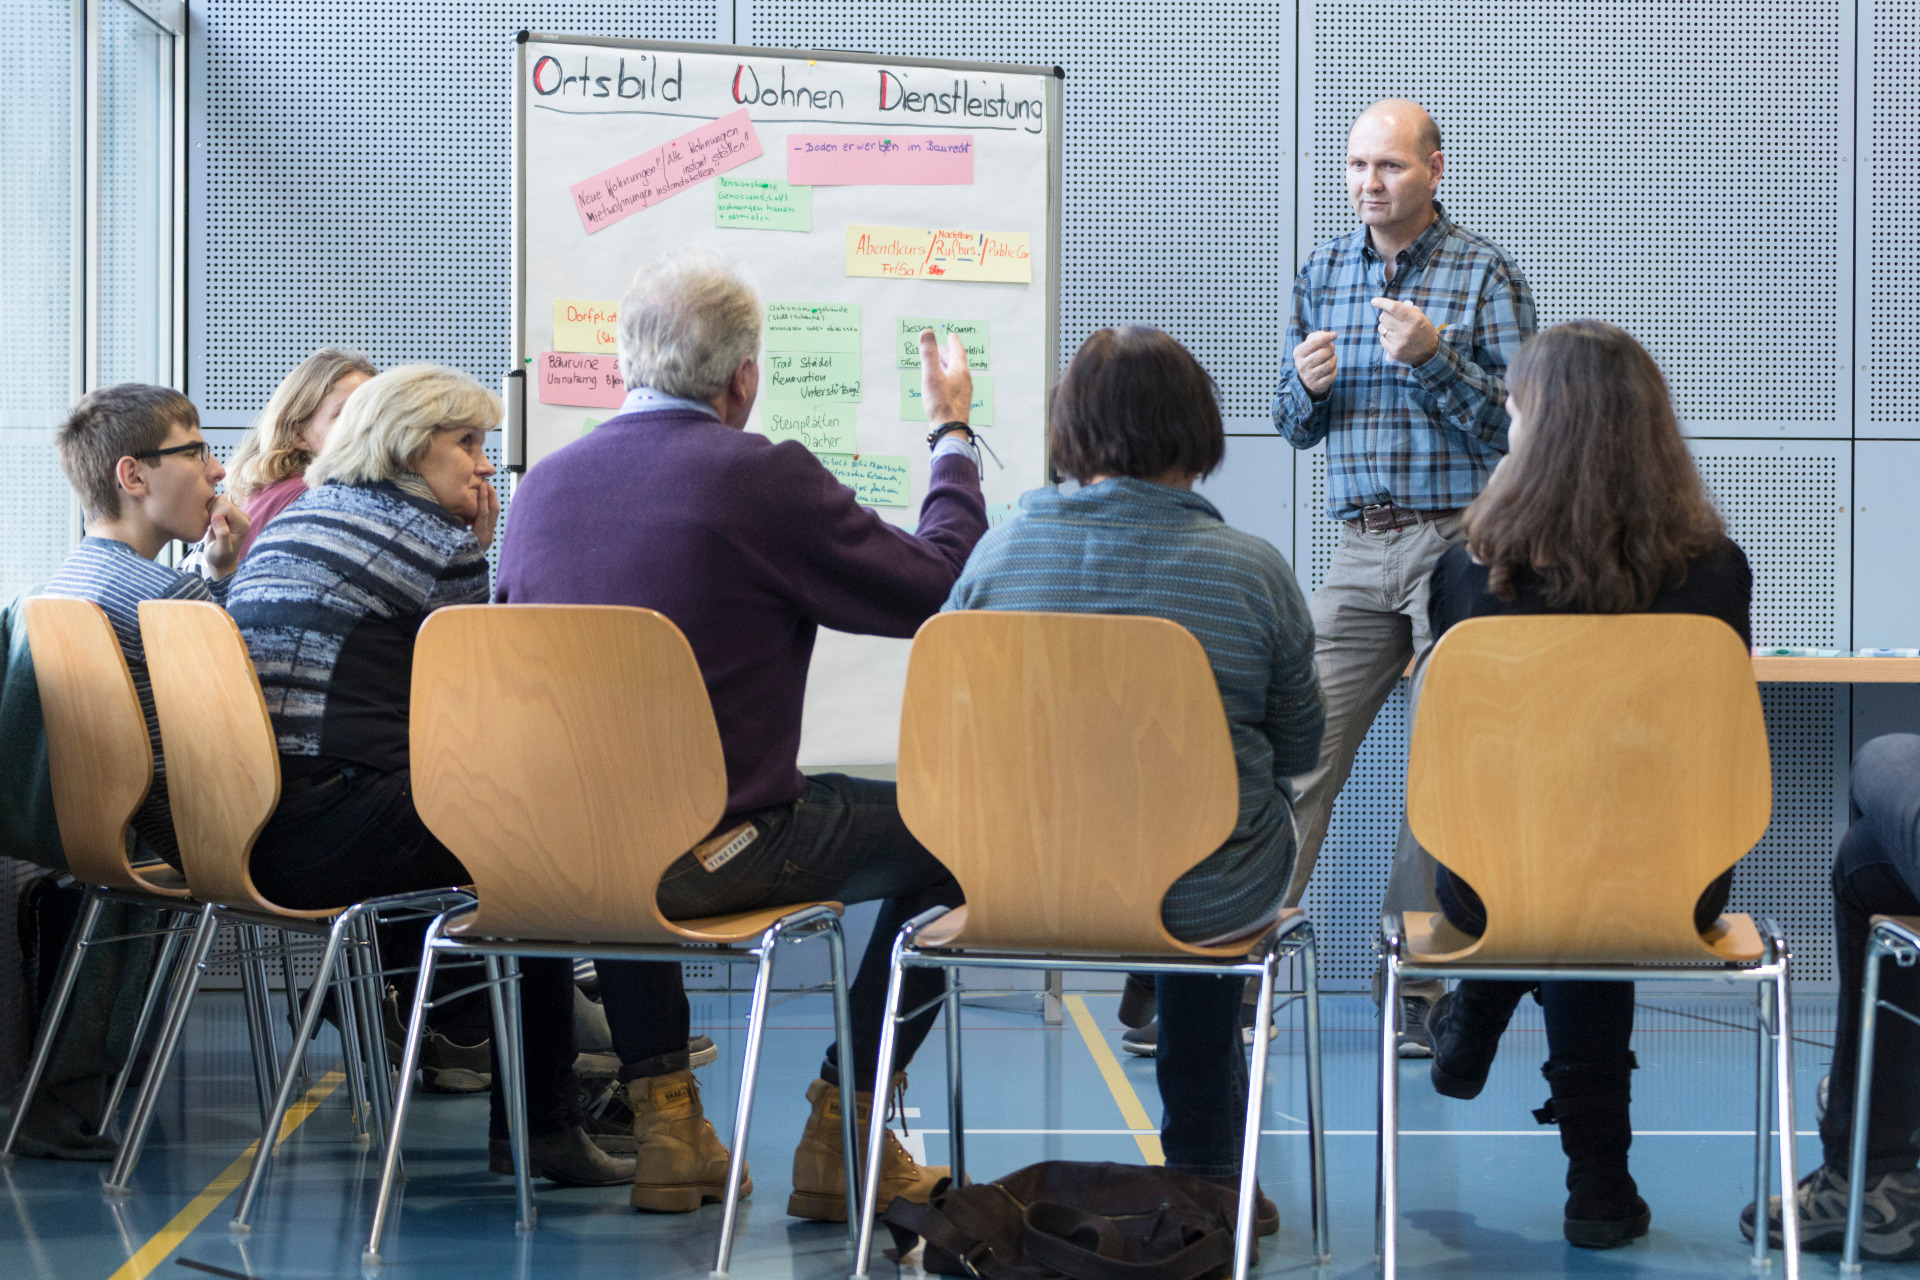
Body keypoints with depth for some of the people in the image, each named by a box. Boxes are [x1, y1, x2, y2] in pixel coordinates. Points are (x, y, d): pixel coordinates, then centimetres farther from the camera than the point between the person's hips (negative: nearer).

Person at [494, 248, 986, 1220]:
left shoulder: (544, 482, 5)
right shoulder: (764, 478, -13)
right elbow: (942, 585, -4)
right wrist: (952, 432, 12)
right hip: (715, 853, -6)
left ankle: (662, 1114, 32)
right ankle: (844, 1134, 13)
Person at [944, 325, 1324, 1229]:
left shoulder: (999, 552, -6)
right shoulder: (1255, 571, -11)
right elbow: (1300, 748, 2)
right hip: (1207, 899, -2)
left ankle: (1205, 1175, 45)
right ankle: (1207, 1172, 43)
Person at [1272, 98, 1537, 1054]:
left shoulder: (1486, 275, -1)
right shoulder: (1322, 274, 12)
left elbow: (1516, 421, -7)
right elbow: (1294, 428, 17)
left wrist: (1434, 357, -19)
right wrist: (1308, 387, -6)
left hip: (1462, 542, -3)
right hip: (1360, 549, 4)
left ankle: (1418, 983, 6)